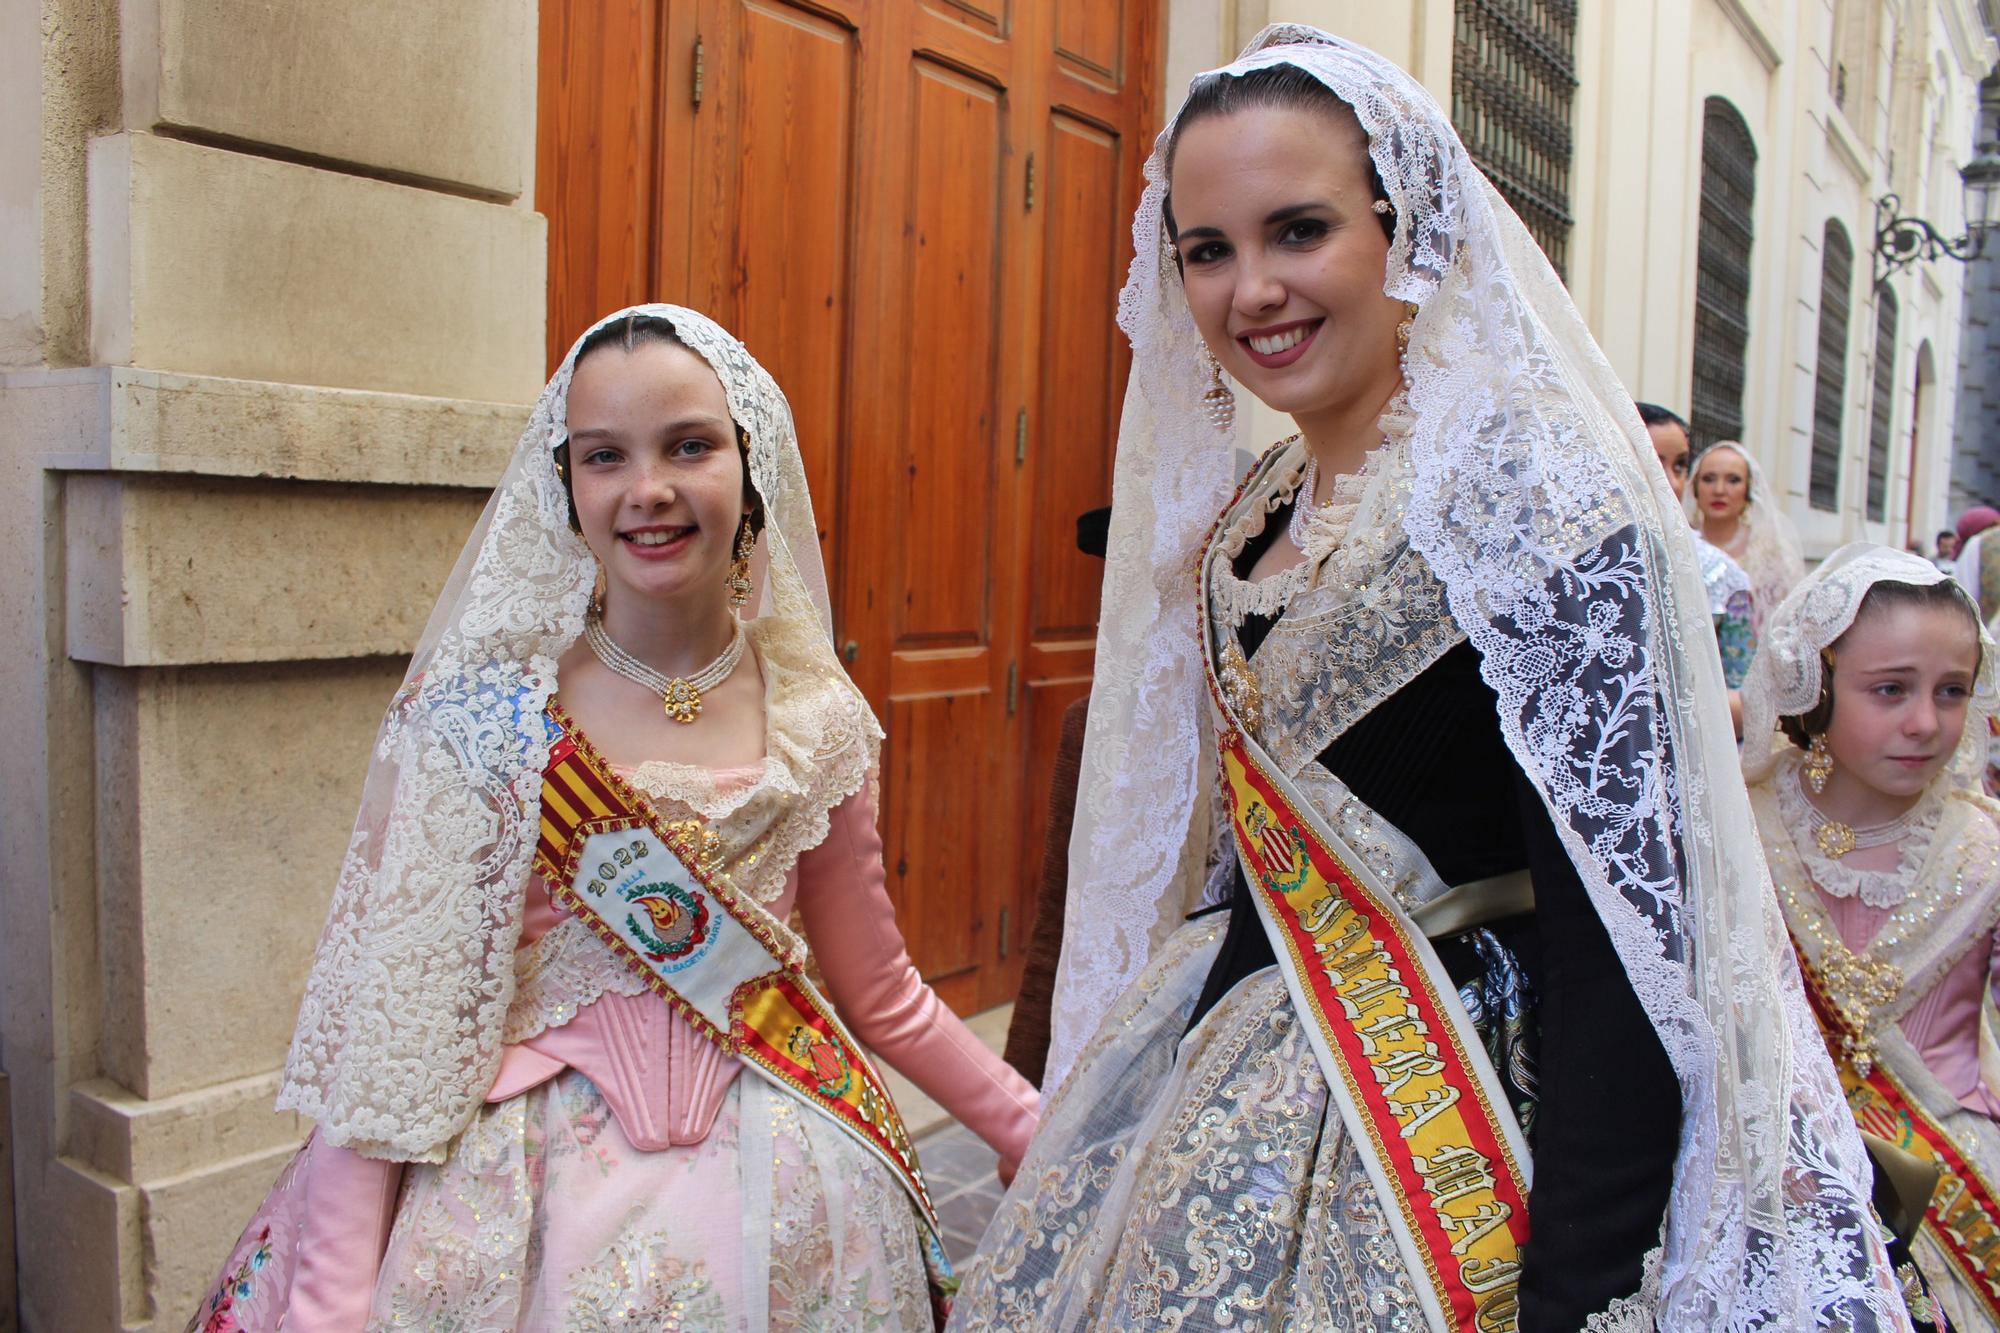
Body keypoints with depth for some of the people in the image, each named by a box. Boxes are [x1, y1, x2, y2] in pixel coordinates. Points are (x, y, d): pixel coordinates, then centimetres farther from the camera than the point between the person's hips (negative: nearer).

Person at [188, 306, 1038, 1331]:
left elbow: (882, 996, 7)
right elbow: (387, 1010, -11)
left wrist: (1045, 1134, 7)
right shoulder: (481, 711, -12)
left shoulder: (820, 725, -4)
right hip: (525, 1198, -2)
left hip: (769, 1194, 3)